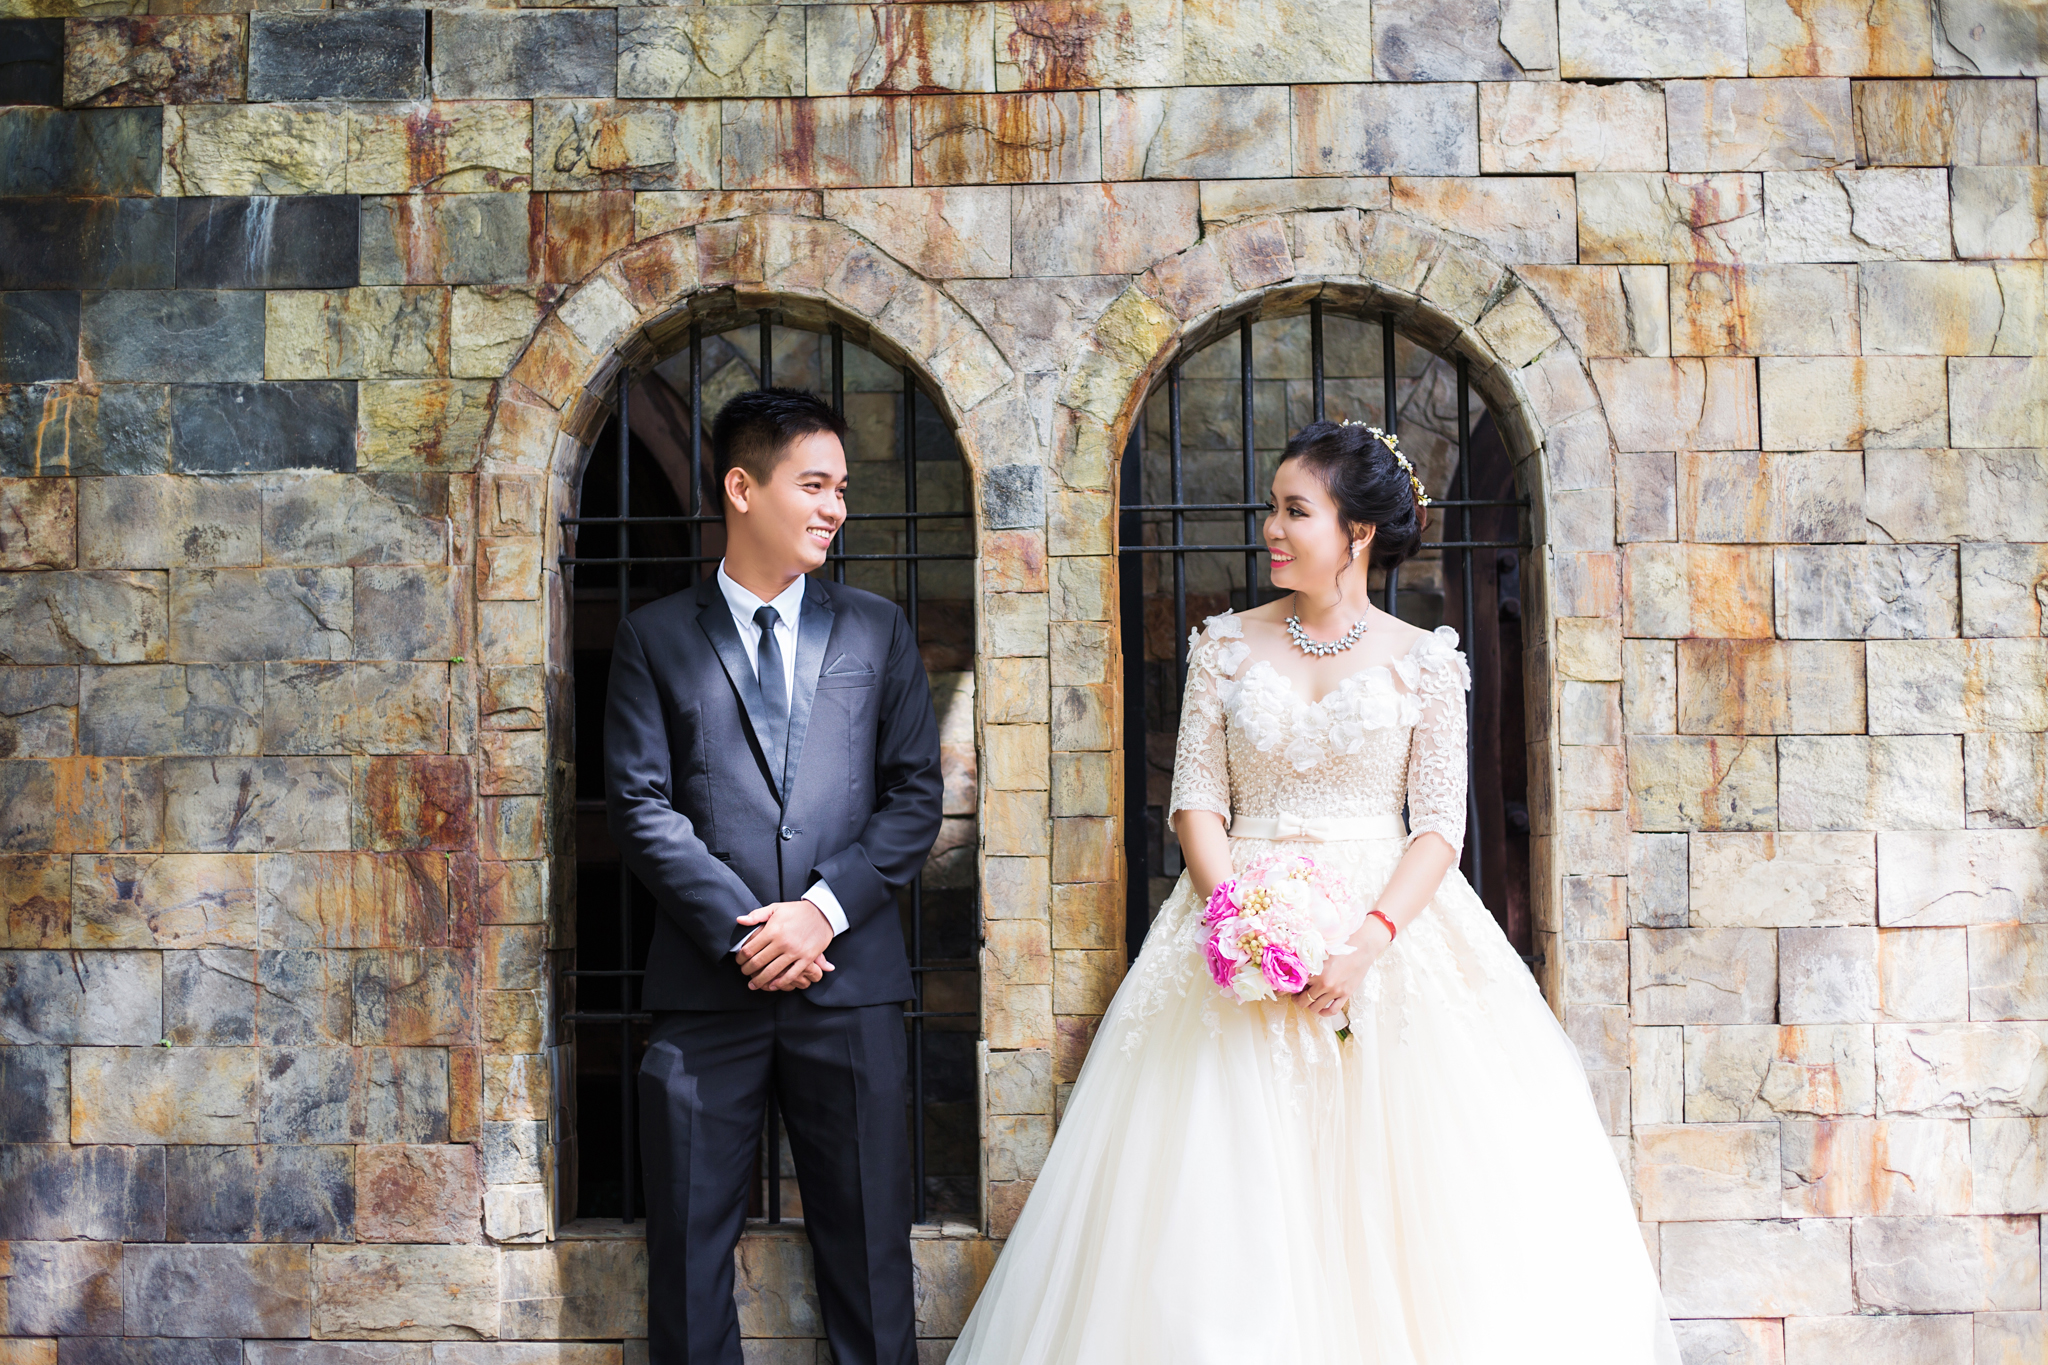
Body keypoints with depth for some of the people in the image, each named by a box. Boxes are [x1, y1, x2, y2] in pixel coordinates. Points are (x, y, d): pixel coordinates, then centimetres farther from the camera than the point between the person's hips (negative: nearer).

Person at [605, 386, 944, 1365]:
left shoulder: (877, 630, 12)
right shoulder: (656, 637, 7)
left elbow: (915, 796, 6)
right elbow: (641, 805, -1)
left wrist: (824, 909, -8)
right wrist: (739, 929, -11)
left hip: (848, 978, 1)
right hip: (706, 984, -1)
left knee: (869, 1253, 6)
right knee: (689, 1253, 6)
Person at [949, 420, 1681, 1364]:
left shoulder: (1423, 660, 3)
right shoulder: (1228, 646, 7)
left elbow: (1440, 823, -2)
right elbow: (1196, 799, 3)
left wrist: (1371, 936, -17)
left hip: (1393, 925, -1)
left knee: (1406, 1191, -7)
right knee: (1231, 1201, -4)